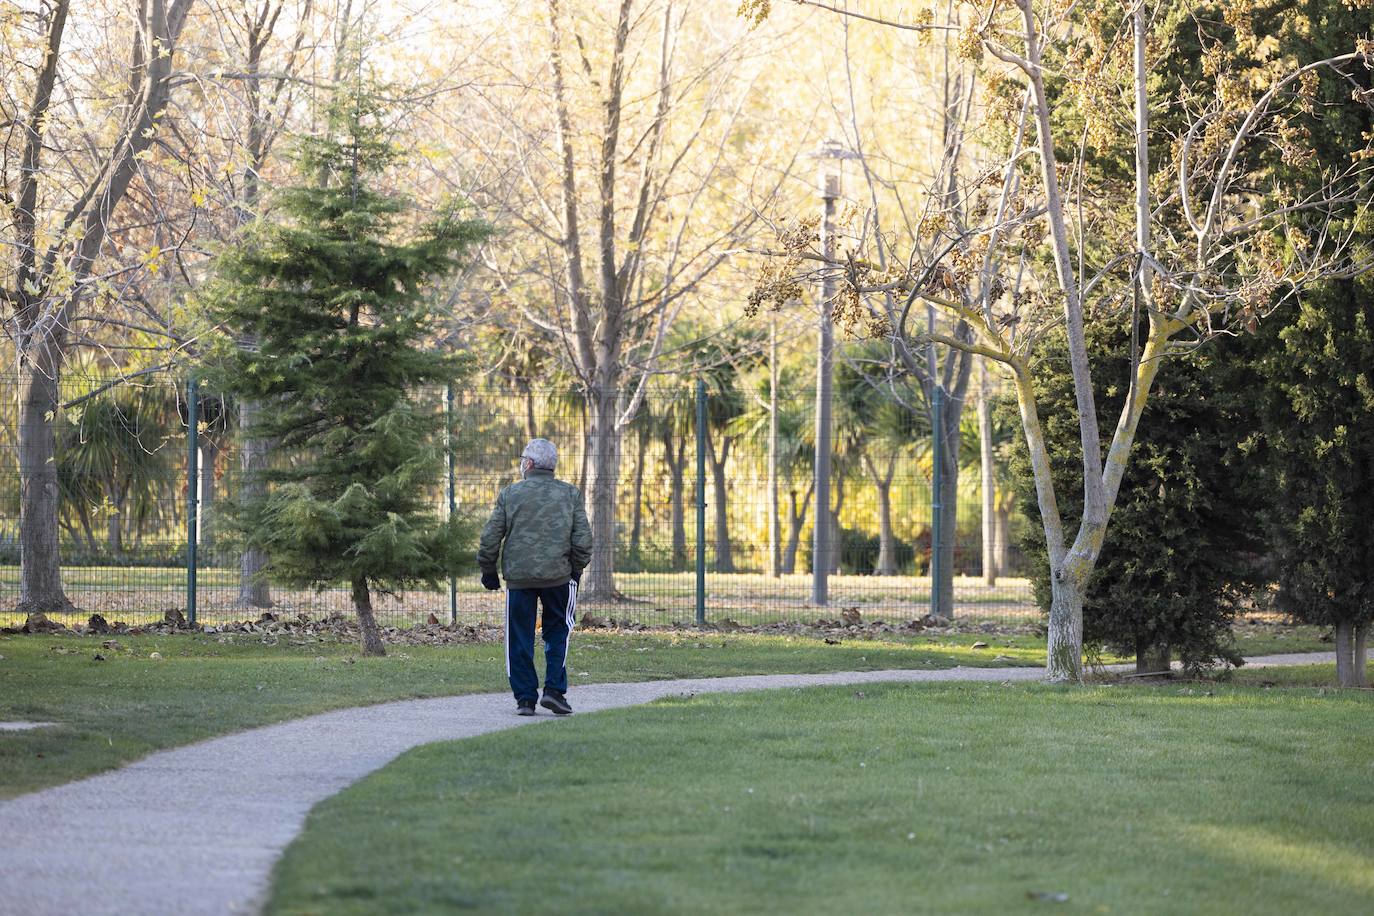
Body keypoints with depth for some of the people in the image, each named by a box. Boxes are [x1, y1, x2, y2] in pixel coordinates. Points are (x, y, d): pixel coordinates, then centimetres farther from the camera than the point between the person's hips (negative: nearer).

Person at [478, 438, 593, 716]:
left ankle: (525, 698, 5)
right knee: (557, 632, 13)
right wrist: (577, 569, 14)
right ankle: (554, 690, 0)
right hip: (558, 575, 1)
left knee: (520, 639, 7)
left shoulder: (510, 494, 0)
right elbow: (583, 539, 1)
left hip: (518, 576, -1)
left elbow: (490, 537, 0)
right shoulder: (570, 495, 3)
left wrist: (487, 569, 13)